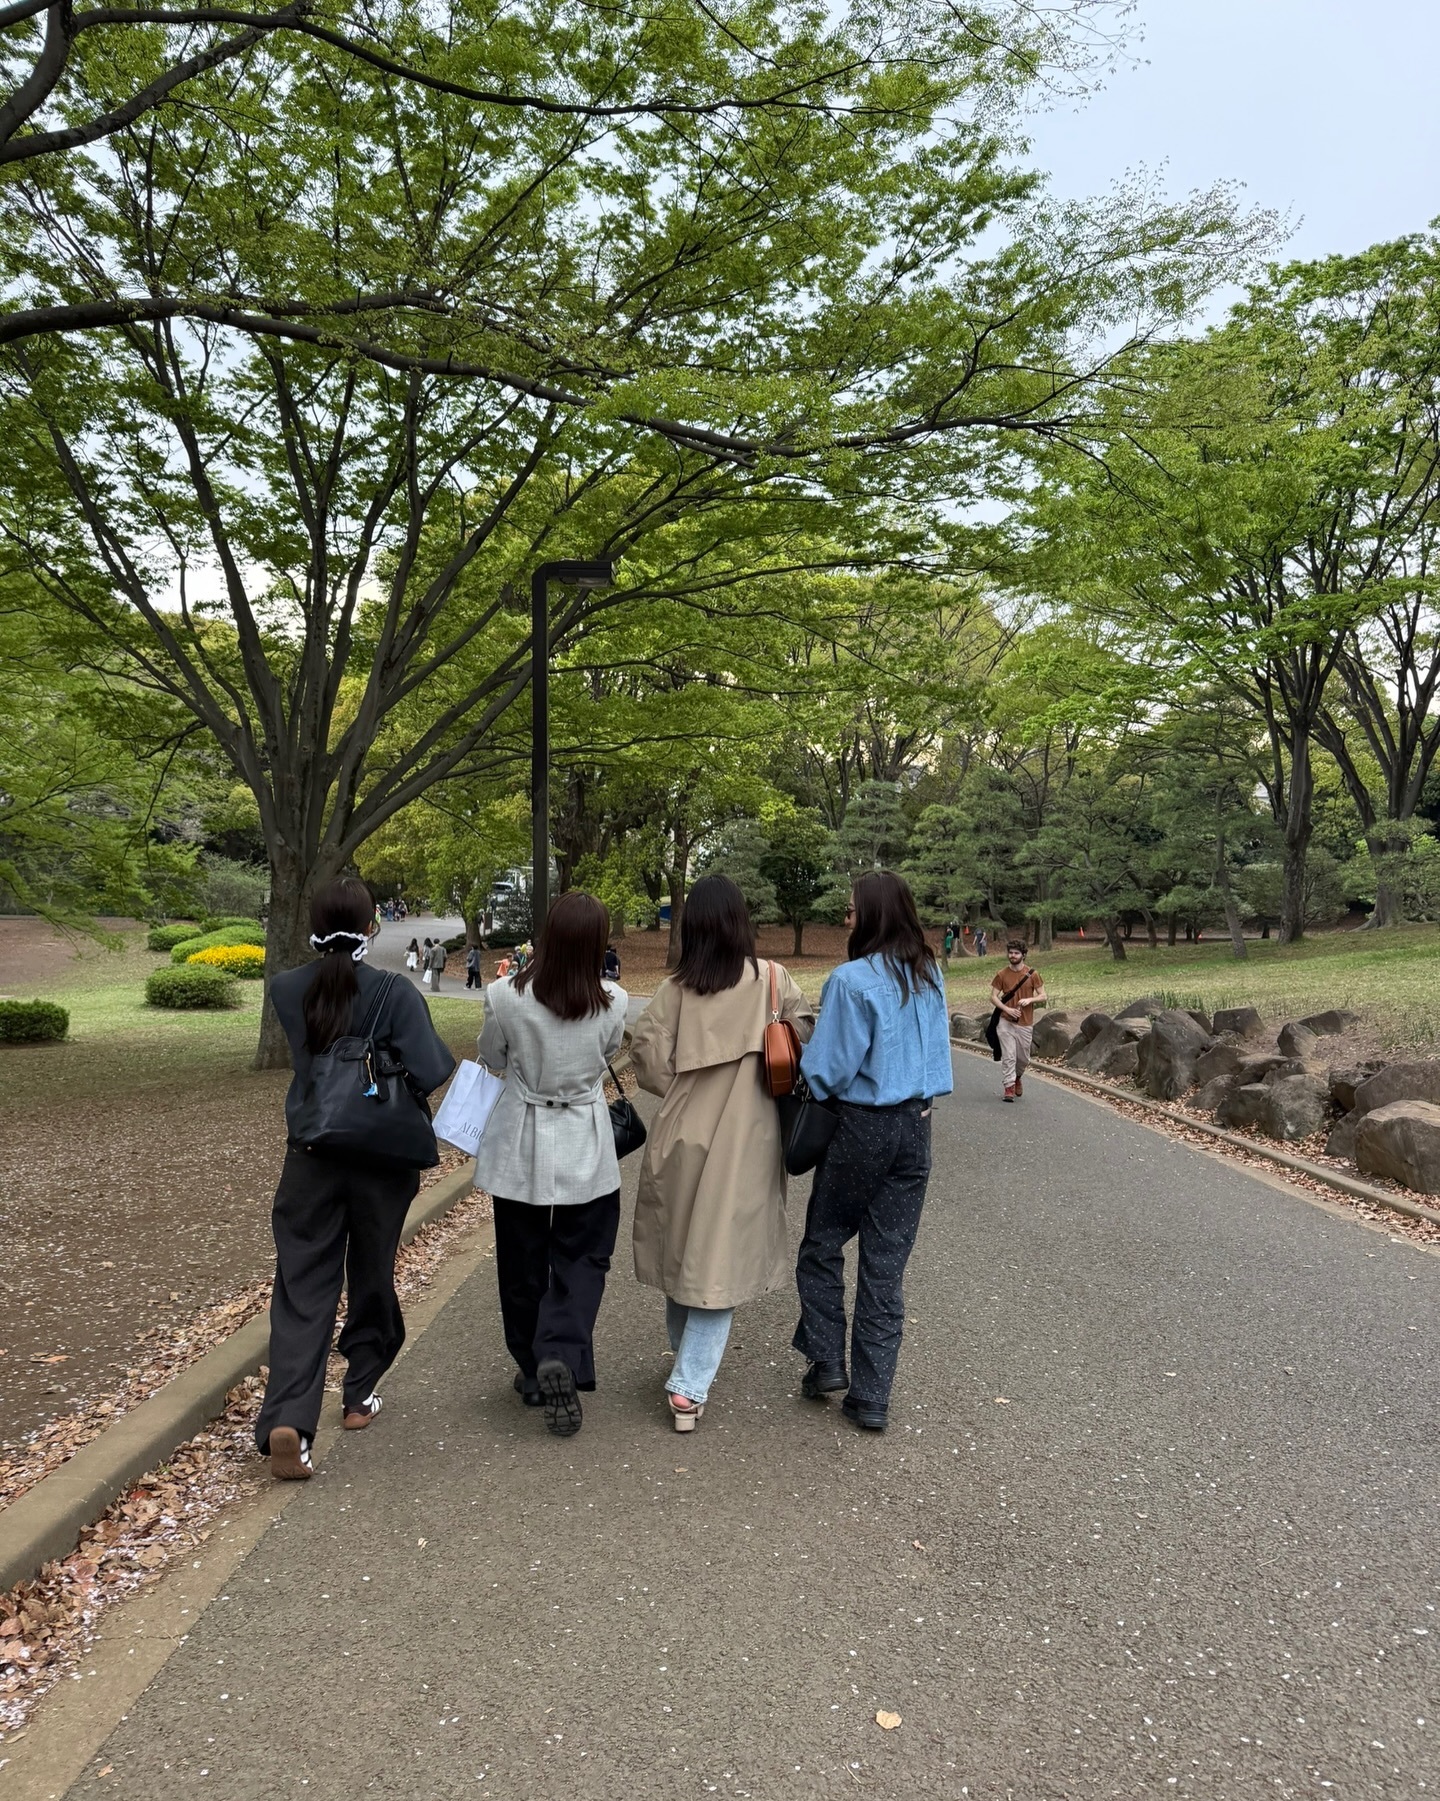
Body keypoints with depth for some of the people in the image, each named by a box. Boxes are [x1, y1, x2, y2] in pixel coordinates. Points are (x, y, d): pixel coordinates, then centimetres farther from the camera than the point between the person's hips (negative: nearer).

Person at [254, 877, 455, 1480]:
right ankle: (360, 1395, 30)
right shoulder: (395, 994, -16)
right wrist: (447, 1056, -1)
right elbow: (430, 1073, -22)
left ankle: (287, 1420, -11)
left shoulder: (285, 989, -4)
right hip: (381, 1159, -2)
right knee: (370, 1277, 17)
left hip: (310, 1157, 2)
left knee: (303, 1285, 4)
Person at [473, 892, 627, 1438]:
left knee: (522, 1260, 16)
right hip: (584, 1148, 0)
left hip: (520, 1146, 1)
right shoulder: (612, 1003, -15)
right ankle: (561, 1356, -8)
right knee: (580, 1258, 12)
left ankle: (532, 1371, 28)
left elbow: (492, 1059, 2)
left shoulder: (507, 997, -16)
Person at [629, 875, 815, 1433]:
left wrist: (683, 1090, 7)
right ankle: (690, 1385, 2)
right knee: (720, 1256, 6)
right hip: (745, 1138, -1)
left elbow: (648, 1057, -10)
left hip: (681, 1134, 2)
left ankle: (687, 1360, 36)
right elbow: (807, 1041, -8)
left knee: (682, 1249, 19)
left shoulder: (675, 988, -6)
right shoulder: (772, 980, -6)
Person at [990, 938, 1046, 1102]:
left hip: (1025, 1023, 1)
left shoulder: (1031, 974, -1)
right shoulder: (1002, 974, -1)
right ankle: (1009, 1086, -2)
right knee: (1008, 1056, -8)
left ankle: (1017, 1077, 40)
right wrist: (1007, 1009, -17)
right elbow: (993, 997, -1)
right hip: (1006, 1022, -1)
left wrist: (1029, 999, -18)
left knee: (1023, 1058, 13)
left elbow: (1042, 995, 2)